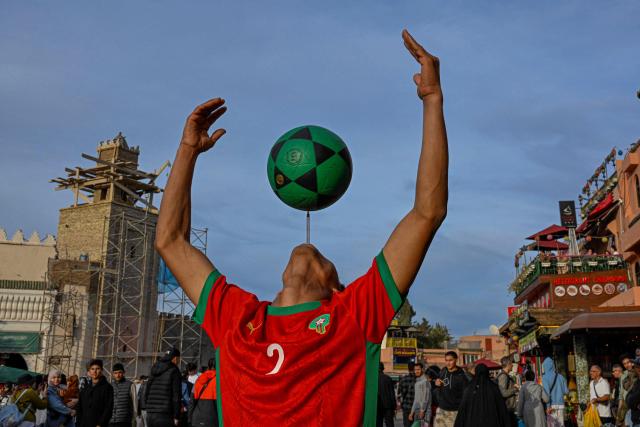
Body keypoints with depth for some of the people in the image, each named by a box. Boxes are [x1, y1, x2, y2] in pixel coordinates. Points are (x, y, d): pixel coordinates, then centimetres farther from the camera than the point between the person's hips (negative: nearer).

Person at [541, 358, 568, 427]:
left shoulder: (545, 377, -5)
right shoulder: (560, 376, 8)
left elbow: (547, 392, -15)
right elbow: (566, 391, 10)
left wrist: (548, 406, -17)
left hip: (552, 405, -4)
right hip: (560, 404, 4)